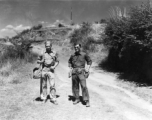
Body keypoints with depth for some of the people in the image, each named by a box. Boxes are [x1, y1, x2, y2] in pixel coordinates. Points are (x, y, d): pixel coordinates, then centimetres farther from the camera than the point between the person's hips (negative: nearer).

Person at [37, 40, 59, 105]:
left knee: (52, 85, -6)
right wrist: (41, 61, -13)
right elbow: (38, 61, 9)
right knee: (43, 85, 6)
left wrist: (54, 66, -6)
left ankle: (53, 99, 2)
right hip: (43, 70, 1)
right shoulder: (42, 53, 3)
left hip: (51, 70, -1)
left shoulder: (54, 53, 5)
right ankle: (44, 98, 17)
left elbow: (57, 61, 12)